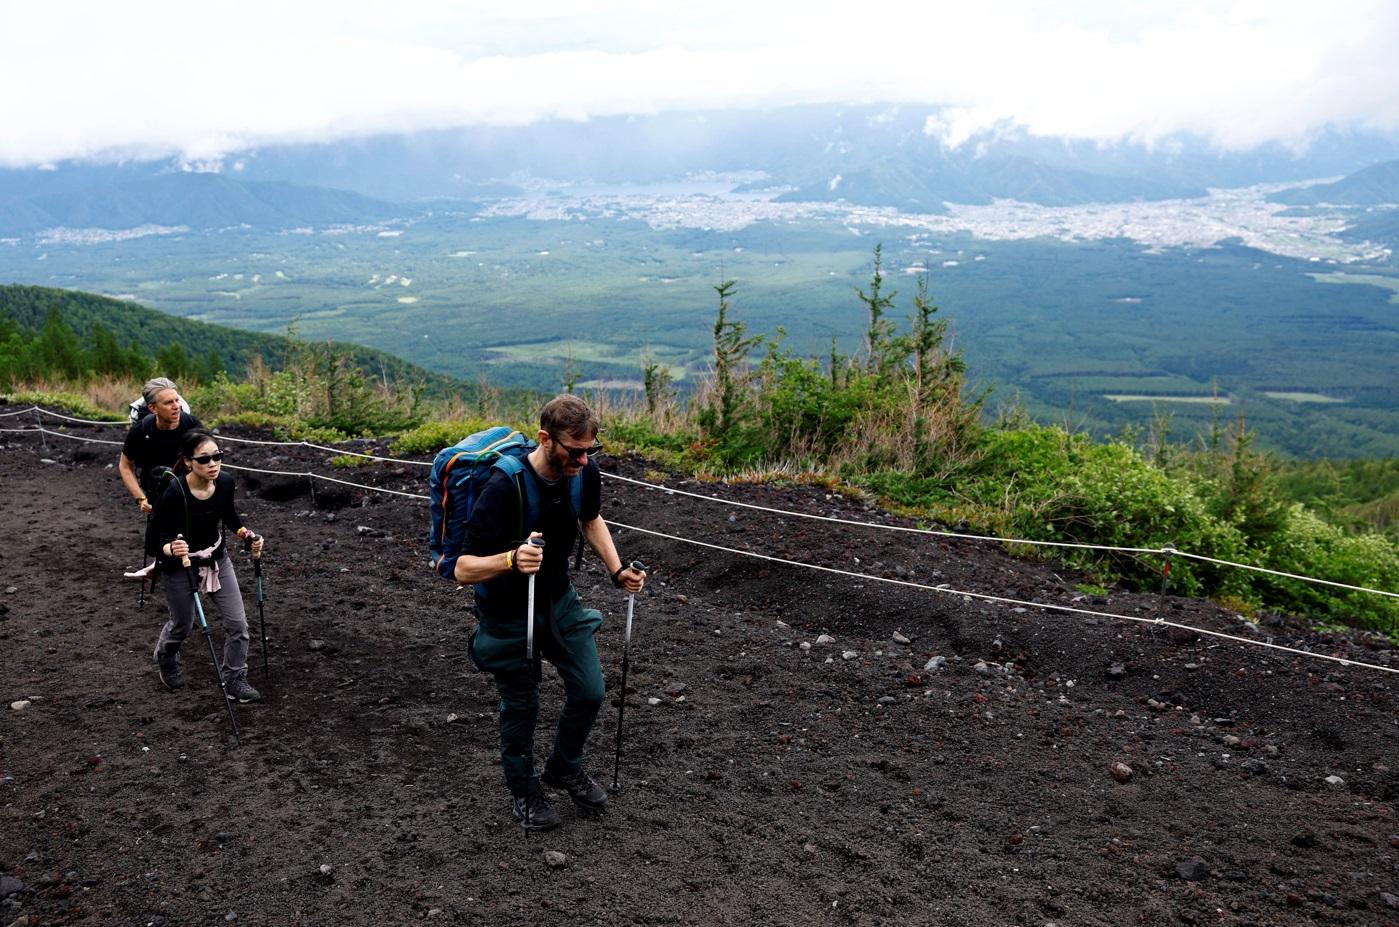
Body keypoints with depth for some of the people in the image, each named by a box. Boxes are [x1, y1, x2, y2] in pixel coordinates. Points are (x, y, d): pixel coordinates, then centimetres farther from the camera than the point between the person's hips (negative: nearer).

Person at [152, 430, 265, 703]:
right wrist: (172, 549, -45)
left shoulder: (226, 482, -17)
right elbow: (162, 540, -23)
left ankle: (234, 681, 17)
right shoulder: (174, 493, -31)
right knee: (182, 624, 17)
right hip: (181, 565, -4)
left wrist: (247, 535, -11)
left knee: (237, 622, -1)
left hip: (217, 559, 4)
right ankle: (165, 660, 51)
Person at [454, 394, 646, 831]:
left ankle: (565, 768, 37)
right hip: (509, 615, -5)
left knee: (589, 692, 10)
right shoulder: (504, 488, -33)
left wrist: (617, 570, -1)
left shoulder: (585, 473, -14)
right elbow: (463, 569, -31)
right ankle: (524, 791, 35)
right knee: (521, 707, 9)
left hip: (561, 601, 6)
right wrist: (511, 559, -49)